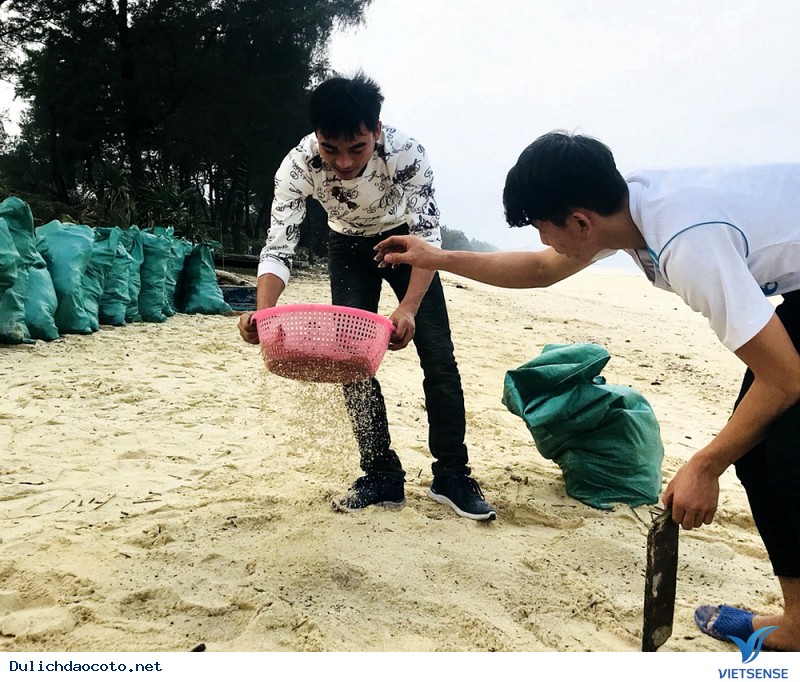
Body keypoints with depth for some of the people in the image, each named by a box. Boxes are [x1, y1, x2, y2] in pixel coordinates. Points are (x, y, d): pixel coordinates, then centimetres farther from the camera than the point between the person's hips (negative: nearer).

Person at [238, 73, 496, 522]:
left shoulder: (407, 153, -34)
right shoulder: (298, 166, -30)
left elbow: (428, 236, -31)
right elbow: (279, 249, -29)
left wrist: (409, 308, -47)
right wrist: (262, 312, -48)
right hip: (349, 248, 2)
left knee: (438, 356, -9)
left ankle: (452, 475, 2)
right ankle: (383, 477, 5)